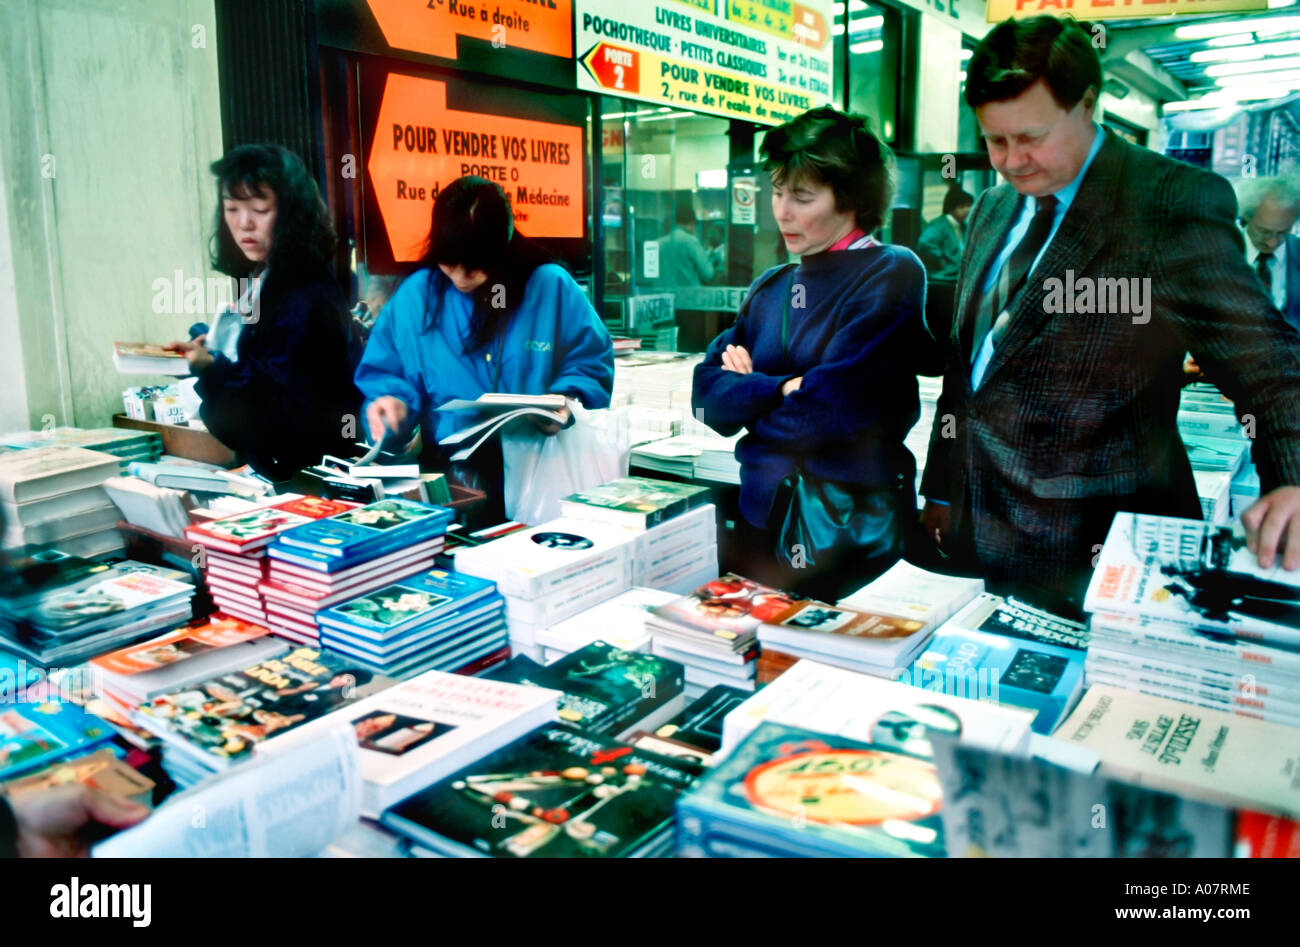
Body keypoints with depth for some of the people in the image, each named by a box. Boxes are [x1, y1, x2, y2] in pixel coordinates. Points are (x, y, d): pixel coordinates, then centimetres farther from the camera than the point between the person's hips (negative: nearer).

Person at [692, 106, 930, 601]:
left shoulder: (891, 276, -10)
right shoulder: (771, 287, 9)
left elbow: (832, 408, -20)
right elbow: (708, 392, 2)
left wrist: (749, 398, -5)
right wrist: (783, 389, -14)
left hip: (850, 535, -6)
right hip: (761, 520, 6)